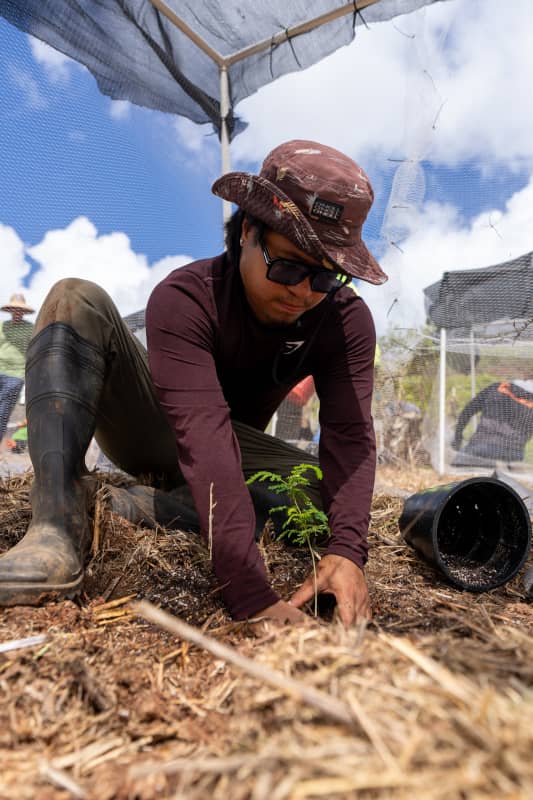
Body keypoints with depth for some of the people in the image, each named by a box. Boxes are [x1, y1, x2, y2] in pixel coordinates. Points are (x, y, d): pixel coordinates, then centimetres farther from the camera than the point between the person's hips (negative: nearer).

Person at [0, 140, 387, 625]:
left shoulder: (347, 321, -17)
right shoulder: (185, 298, -29)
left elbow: (351, 436, -27)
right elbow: (201, 434, -42)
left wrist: (348, 551, -45)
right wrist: (251, 595, -50)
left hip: (234, 448, 3)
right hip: (149, 433, -2)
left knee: (330, 488, -26)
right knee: (77, 300, -25)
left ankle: (130, 508, -22)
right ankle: (59, 534, -36)